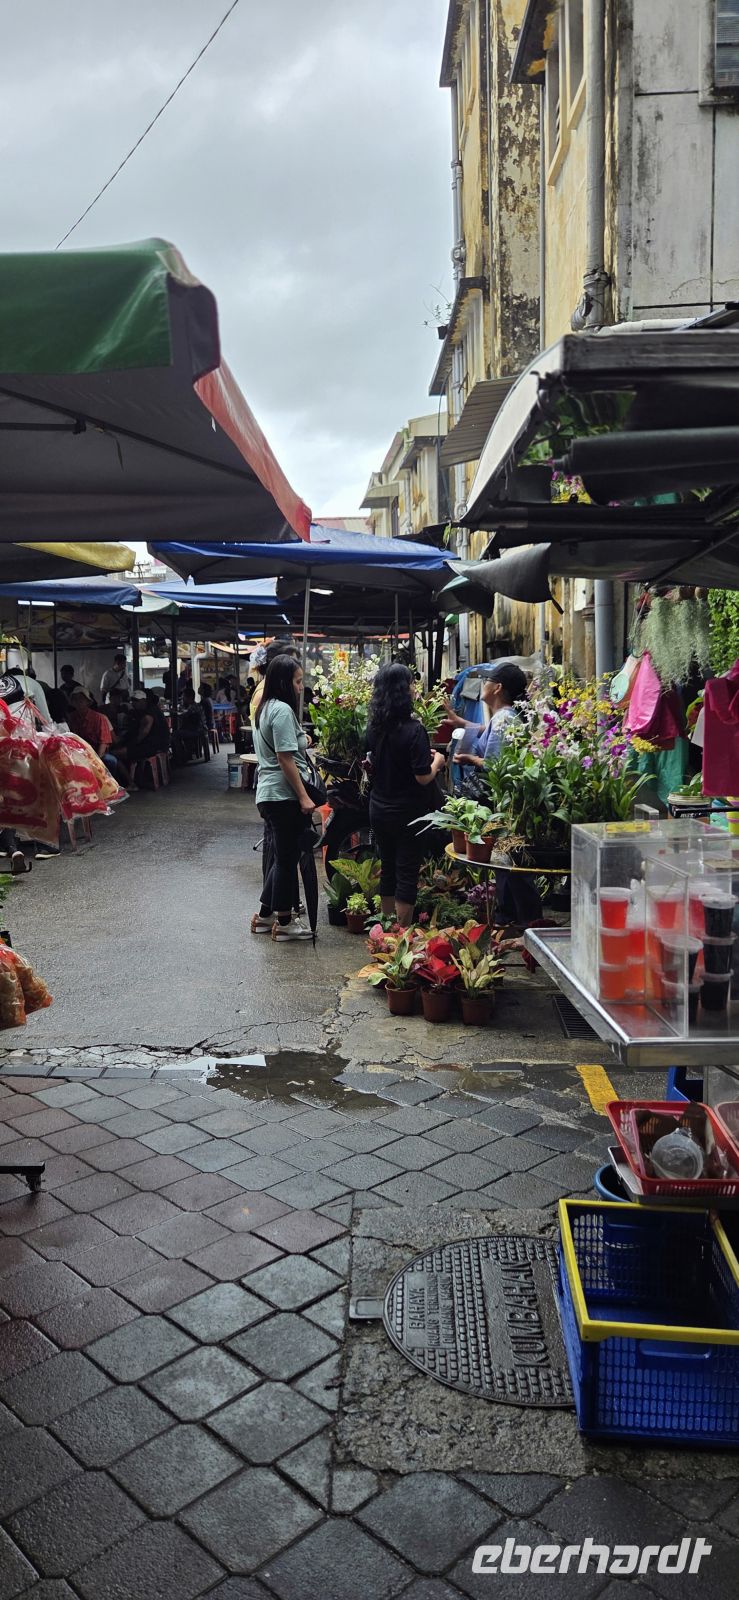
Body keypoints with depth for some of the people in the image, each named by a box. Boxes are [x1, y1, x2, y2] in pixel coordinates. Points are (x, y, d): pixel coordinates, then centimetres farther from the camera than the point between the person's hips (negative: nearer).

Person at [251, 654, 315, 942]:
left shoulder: (265, 708, 14)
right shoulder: (282, 710, -16)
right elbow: (286, 759, -20)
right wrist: (304, 797, -18)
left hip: (269, 794, 10)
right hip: (284, 794, -10)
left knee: (283, 857, 19)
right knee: (288, 859, 2)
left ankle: (265, 915, 28)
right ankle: (284, 923, 12)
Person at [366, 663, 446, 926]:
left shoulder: (374, 726, 0)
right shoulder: (413, 729, -20)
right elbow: (423, 777, -21)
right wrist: (437, 761, 0)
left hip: (379, 810, 6)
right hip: (407, 813, -6)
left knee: (387, 869, 18)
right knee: (407, 874, 4)